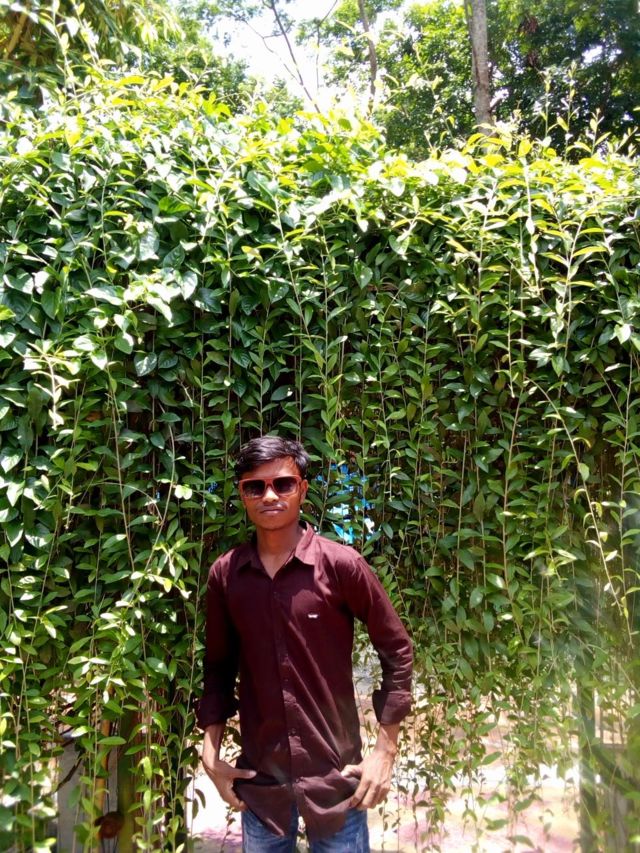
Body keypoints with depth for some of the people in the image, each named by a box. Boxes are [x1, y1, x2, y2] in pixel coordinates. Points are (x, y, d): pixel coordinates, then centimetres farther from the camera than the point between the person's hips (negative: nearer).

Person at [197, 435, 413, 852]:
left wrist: (385, 751, -6)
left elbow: (397, 650, -5)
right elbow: (218, 666, 8)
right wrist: (211, 753, 4)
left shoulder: (341, 564, -12)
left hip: (335, 775, -2)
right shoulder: (224, 574, -3)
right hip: (258, 779, 3)